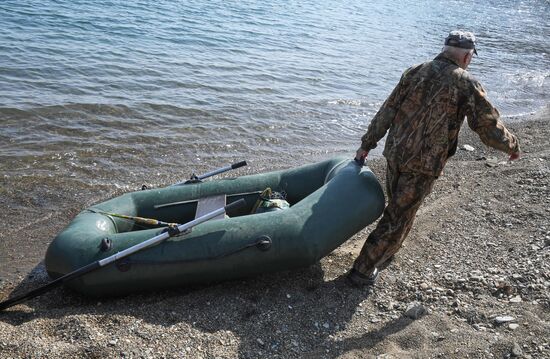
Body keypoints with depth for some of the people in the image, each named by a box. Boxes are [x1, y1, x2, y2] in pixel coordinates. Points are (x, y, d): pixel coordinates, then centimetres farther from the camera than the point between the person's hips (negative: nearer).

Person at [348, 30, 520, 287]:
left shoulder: (415, 72, 7)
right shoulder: (466, 84, -7)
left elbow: (386, 113, 8)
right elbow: (489, 126, -3)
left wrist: (367, 144, 14)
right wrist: (512, 146, 15)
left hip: (394, 153, 6)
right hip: (424, 164, -5)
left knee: (397, 205, 26)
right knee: (398, 217, 4)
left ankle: (387, 249, 45)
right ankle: (363, 270, 9)